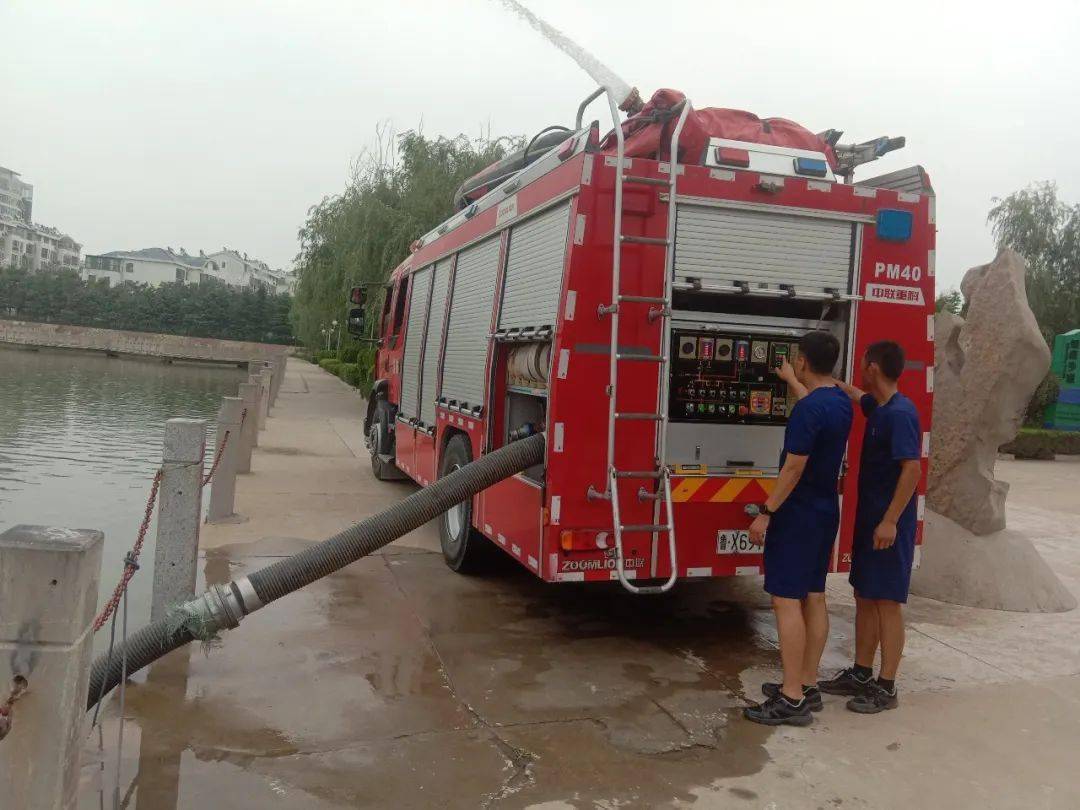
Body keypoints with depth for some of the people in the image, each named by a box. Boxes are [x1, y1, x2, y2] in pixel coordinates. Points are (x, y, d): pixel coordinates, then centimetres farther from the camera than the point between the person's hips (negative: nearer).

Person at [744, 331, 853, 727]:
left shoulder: (808, 410, -21)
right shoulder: (840, 401, 8)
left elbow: (794, 467, -23)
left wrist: (766, 512, -17)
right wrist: (791, 381, 48)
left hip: (798, 515, -9)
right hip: (826, 512, 10)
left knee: (787, 600, -6)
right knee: (814, 598, 13)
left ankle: (791, 700, -4)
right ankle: (808, 686, 21)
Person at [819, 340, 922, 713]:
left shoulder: (900, 413, -19)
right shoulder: (877, 407, 9)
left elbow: (912, 468, -24)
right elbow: (857, 395, 33)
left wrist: (891, 521, -25)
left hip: (889, 524, -9)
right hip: (869, 518, 9)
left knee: (887, 602, -1)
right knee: (864, 596, 14)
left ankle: (886, 687, 8)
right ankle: (861, 673, 25)